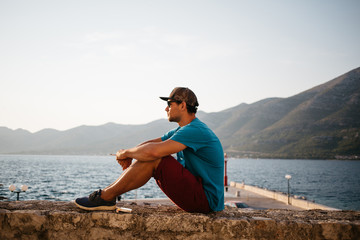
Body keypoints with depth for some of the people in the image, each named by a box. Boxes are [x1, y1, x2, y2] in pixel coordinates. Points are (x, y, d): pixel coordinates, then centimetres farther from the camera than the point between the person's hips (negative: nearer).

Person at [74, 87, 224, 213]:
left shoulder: (195, 130, -19)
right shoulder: (182, 131, 15)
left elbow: (153, 151, -29)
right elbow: (151, 143, 18)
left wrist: (126, 153, -11)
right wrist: (129, 155, -2)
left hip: (206, 200, -10)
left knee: (154, 159, -21)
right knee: (145, 158, 8)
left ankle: (106, 196, -11)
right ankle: (107, 192, 7)